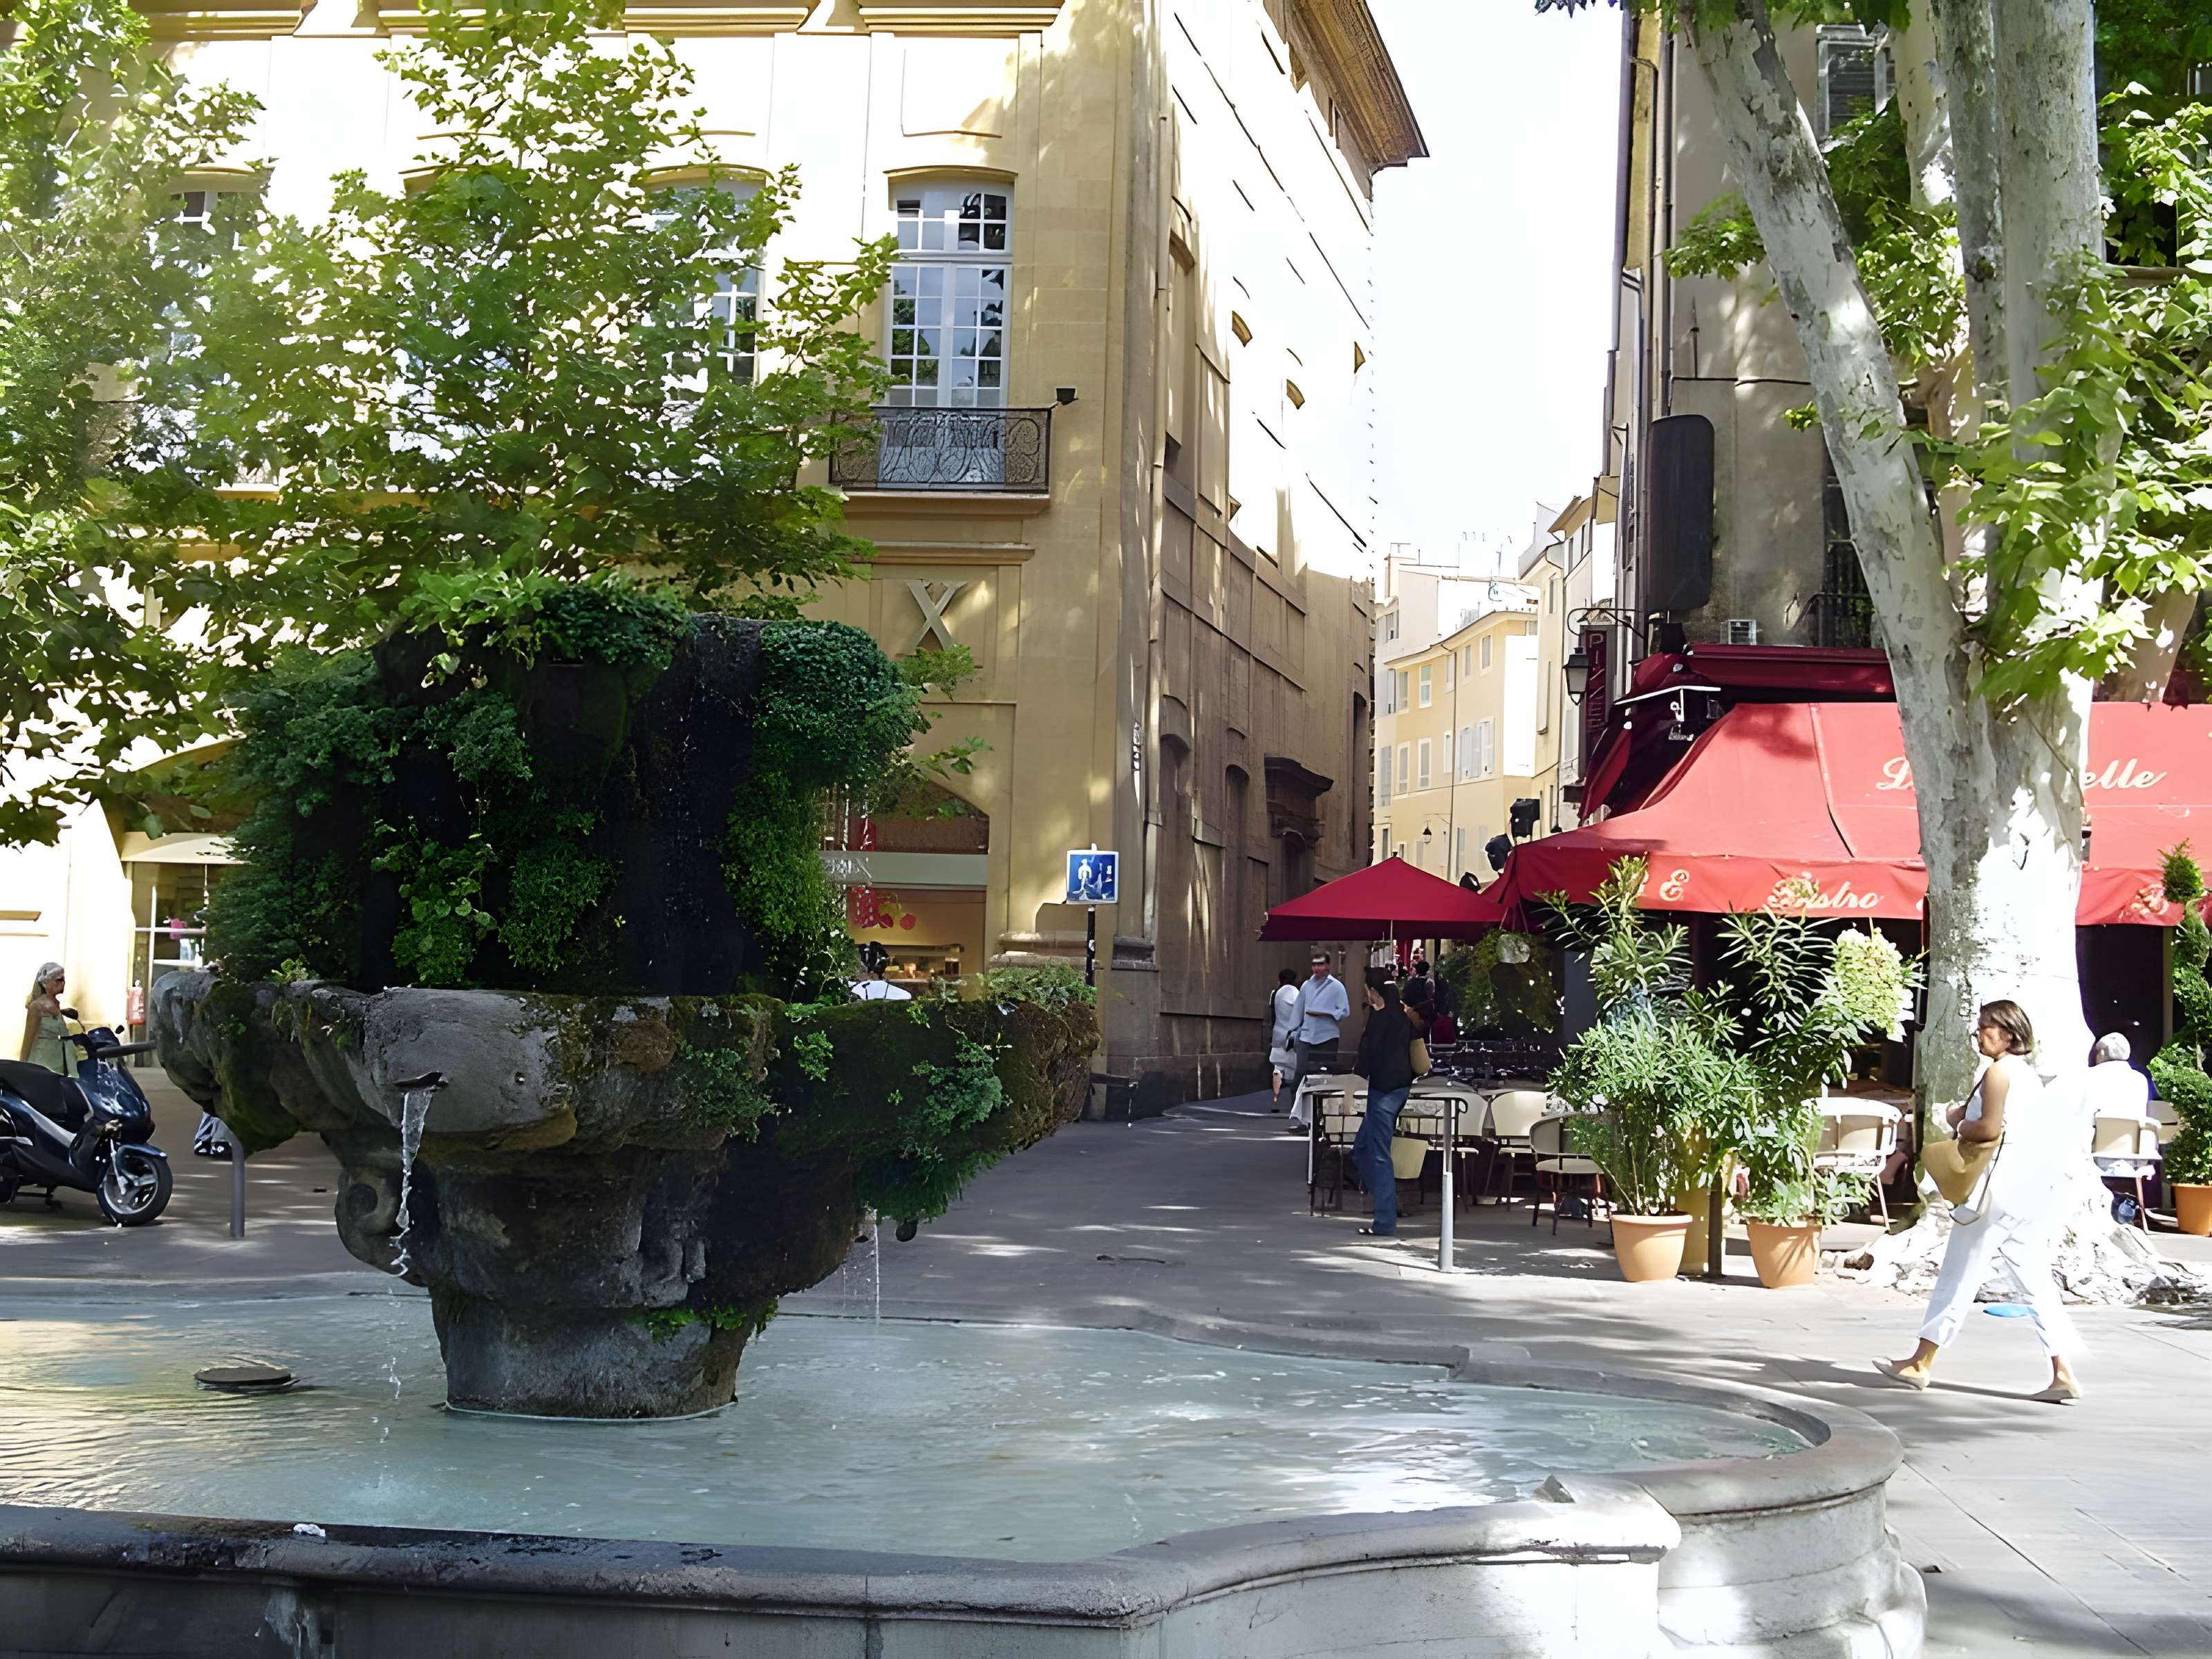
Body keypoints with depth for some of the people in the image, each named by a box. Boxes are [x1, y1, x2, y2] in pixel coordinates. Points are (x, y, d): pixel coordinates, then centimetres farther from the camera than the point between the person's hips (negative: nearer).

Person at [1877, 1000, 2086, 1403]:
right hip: (2030, 1196, 9)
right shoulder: (2028, 1074, 18)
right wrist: (1965, 1116, 7)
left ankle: (1921, 1363, 6)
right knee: (2037, 1282, 7)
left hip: (1997, 1189, -9)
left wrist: (1961, 1126, -1)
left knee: (1959, 1276, -1)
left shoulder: (1998, 1071, -11)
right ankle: (2063, 1373, 2)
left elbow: (1989, 1128, -20)